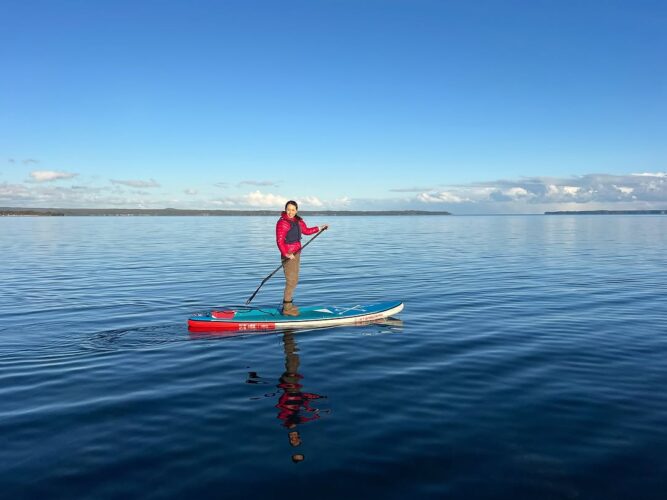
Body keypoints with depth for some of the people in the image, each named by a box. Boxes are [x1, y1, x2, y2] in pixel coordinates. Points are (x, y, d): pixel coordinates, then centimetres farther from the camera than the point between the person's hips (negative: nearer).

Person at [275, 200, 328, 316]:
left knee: (294, 281, 17)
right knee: (291, 282, -7)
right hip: (288, 256, -9)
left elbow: (306, 230, 25)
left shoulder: (298, 221, 8)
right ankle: (287, 308, 2)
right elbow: (279, 241, -23)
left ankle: (288, 304, 29)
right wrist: (286, 253, -34)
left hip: (296, 254, 9)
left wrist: (320, 228, 24)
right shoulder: (282, 223, -17)